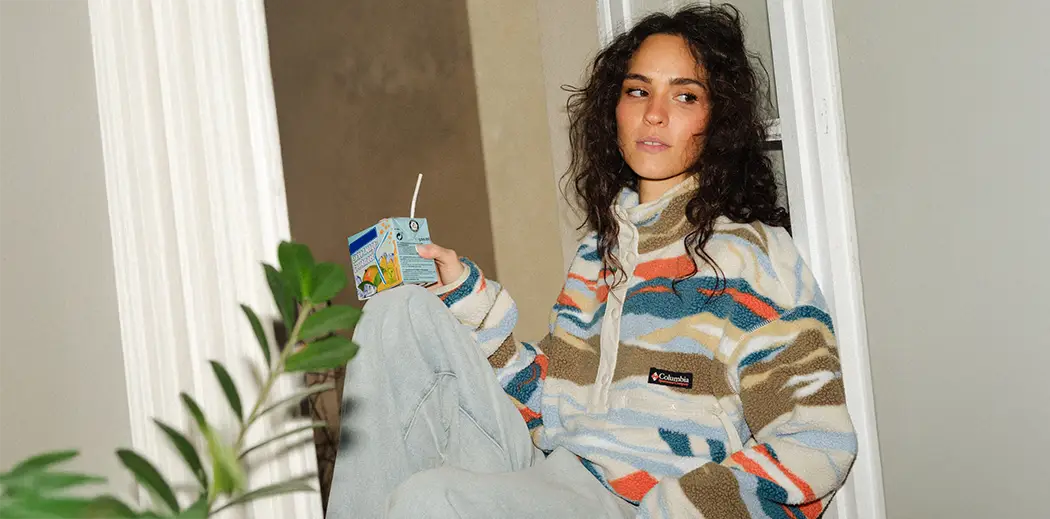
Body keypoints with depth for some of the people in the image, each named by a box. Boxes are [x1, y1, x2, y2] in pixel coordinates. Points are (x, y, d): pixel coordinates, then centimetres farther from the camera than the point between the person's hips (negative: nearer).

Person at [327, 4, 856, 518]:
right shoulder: (599, 249, 18)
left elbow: (817, 447, -9)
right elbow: (551, 400, 14)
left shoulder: (749, 251, -2)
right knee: (400, 311, -4)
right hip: (553, 476, 7)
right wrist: (464, 293, 8)